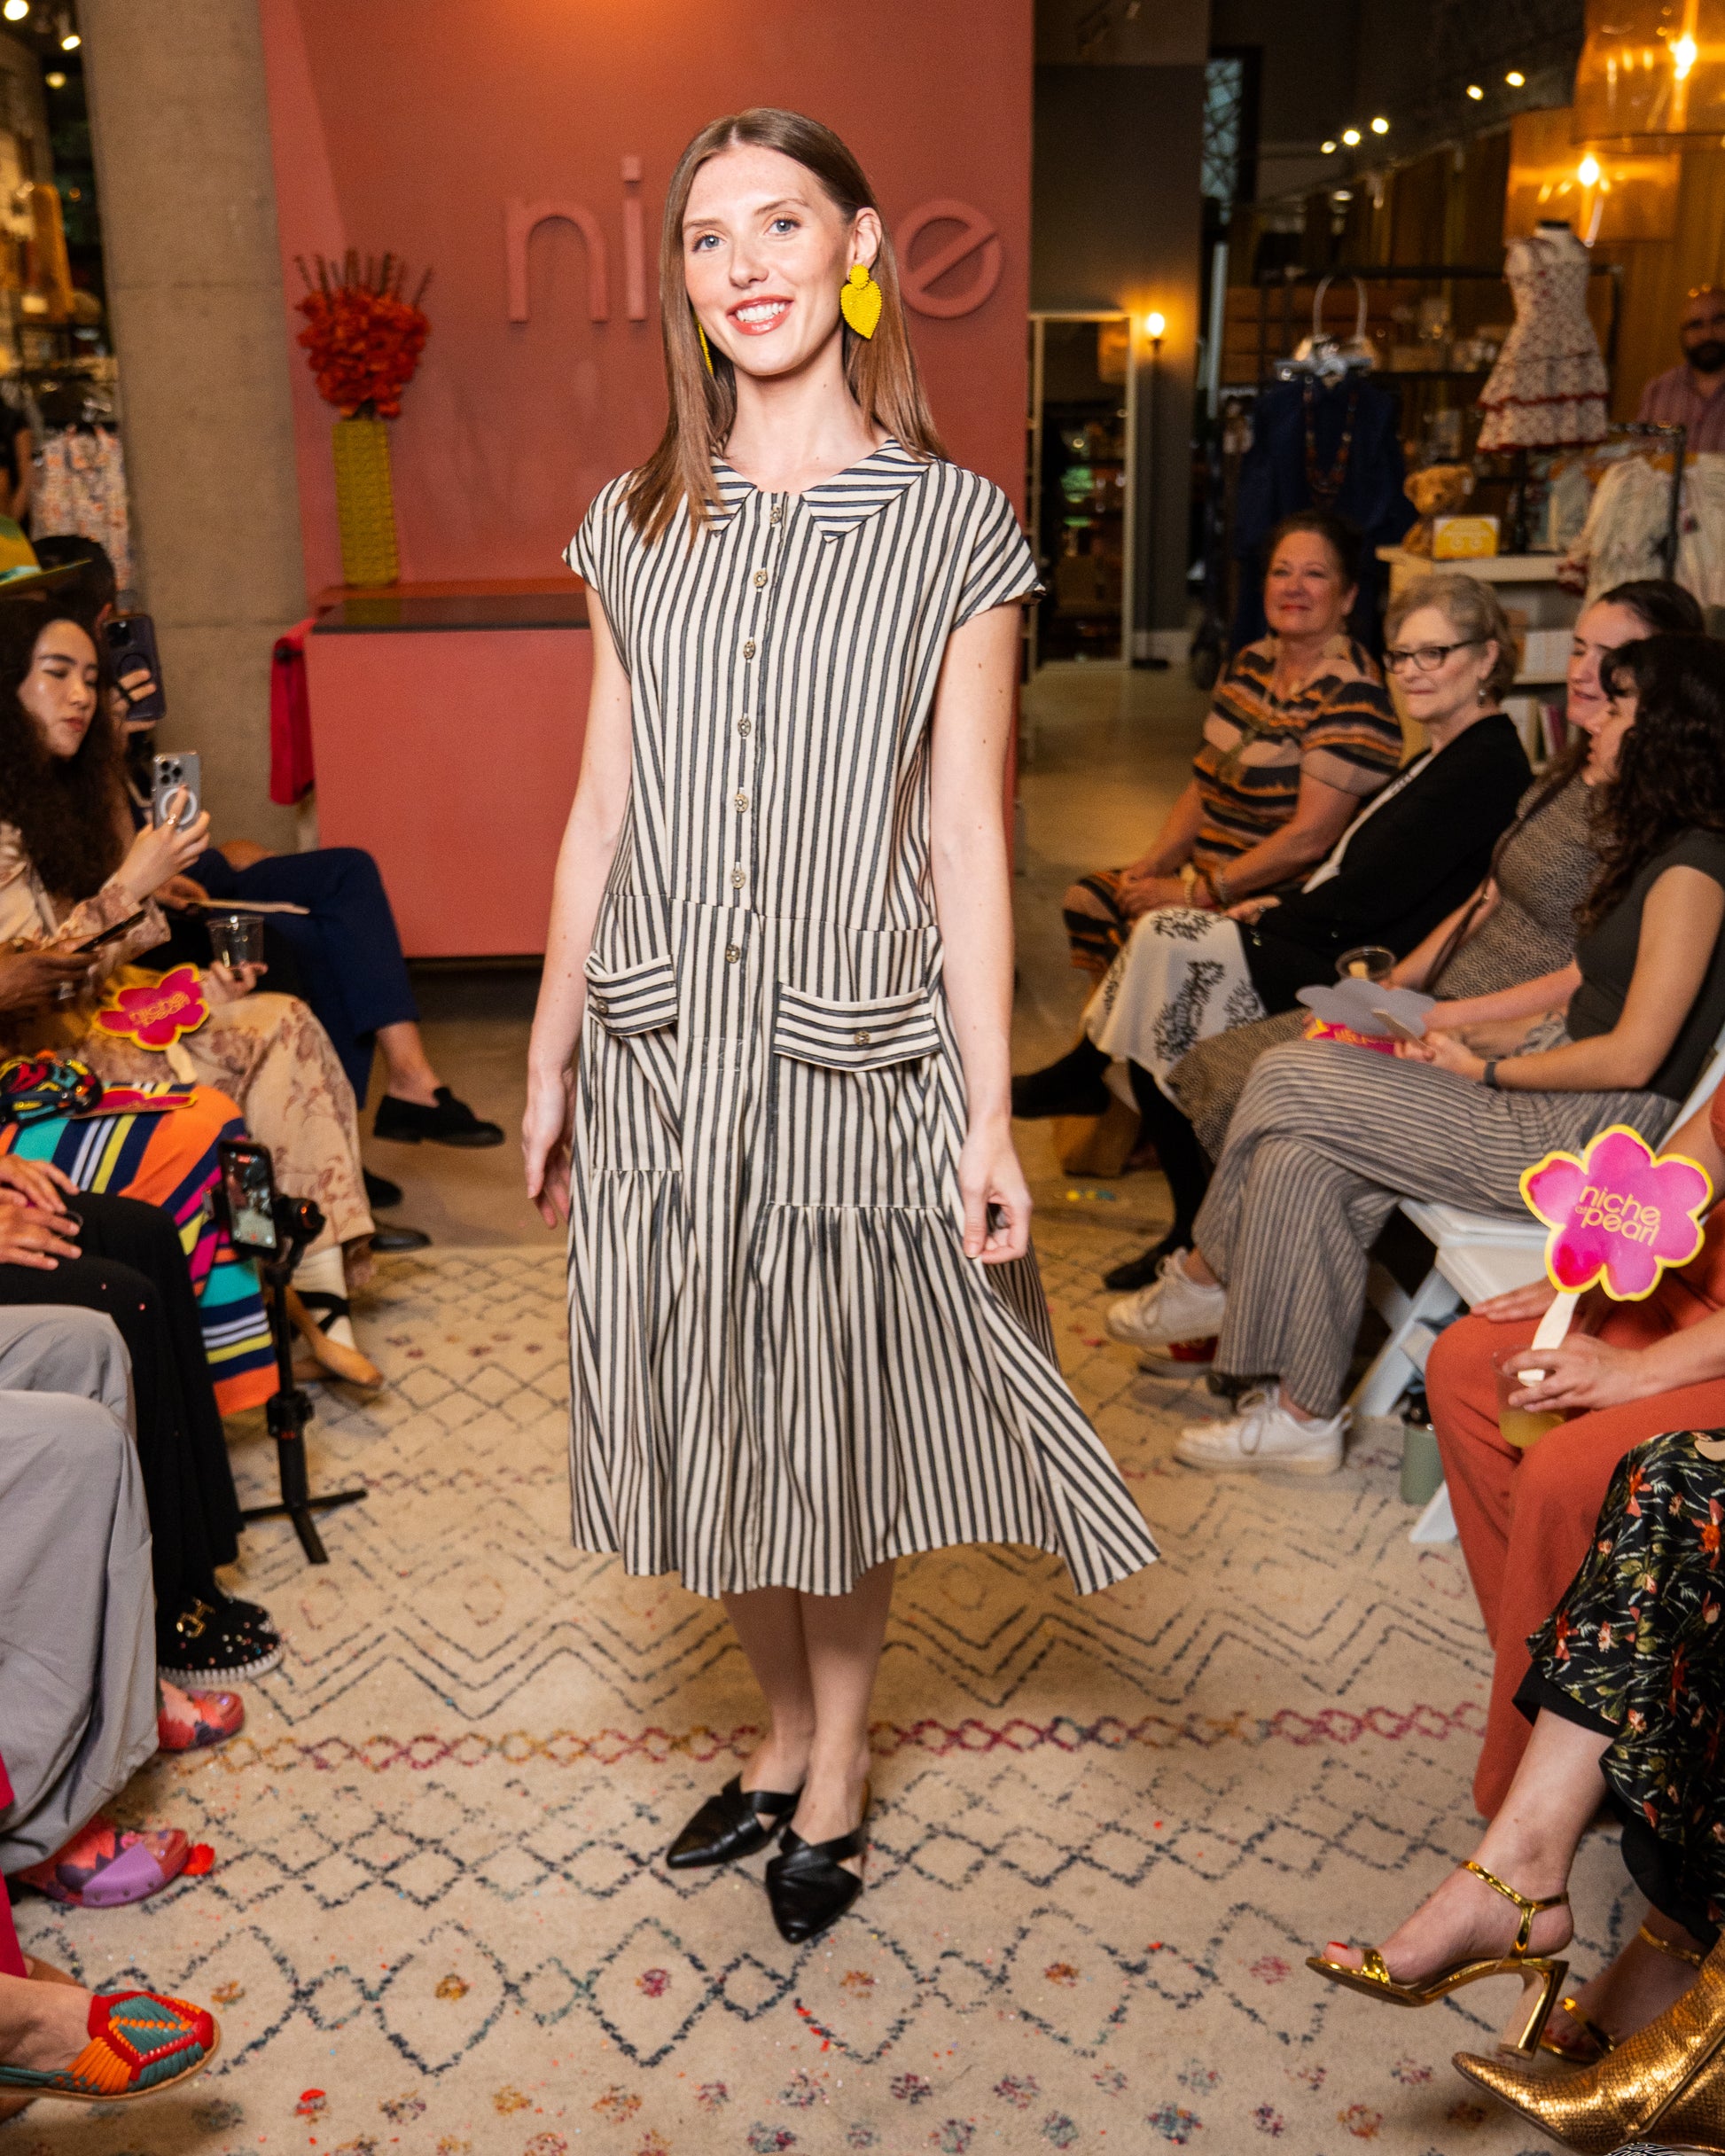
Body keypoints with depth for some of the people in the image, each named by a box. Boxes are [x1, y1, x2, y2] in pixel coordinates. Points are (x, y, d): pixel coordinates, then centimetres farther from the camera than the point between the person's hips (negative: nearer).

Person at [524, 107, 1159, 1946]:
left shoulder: (955, 524, -3)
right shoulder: (633, 525, 5)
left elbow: (966, 838, -6)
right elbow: (601, 809, 8)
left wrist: (987, 1111, -9)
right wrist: (548, 1057, 9)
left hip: (856, 1050, -3)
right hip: (660, 1050, 3)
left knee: (840, 1427, 11)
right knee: (712, 1425, 15)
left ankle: (839, 1761, 36)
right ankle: (785, 1731, 40)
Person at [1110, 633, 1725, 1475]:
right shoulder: (1652, 843, 13)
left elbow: (1633, 1057, -20)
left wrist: (1485, 1071, -9)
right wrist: (1447, 1016, 11)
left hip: (1590, 1136, -9)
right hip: (1553, 1096, 9)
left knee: (1287, 1083, -13)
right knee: (1299, 1163, -9)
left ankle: (1207, 1273, 8)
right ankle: (1302, 1415, 1)